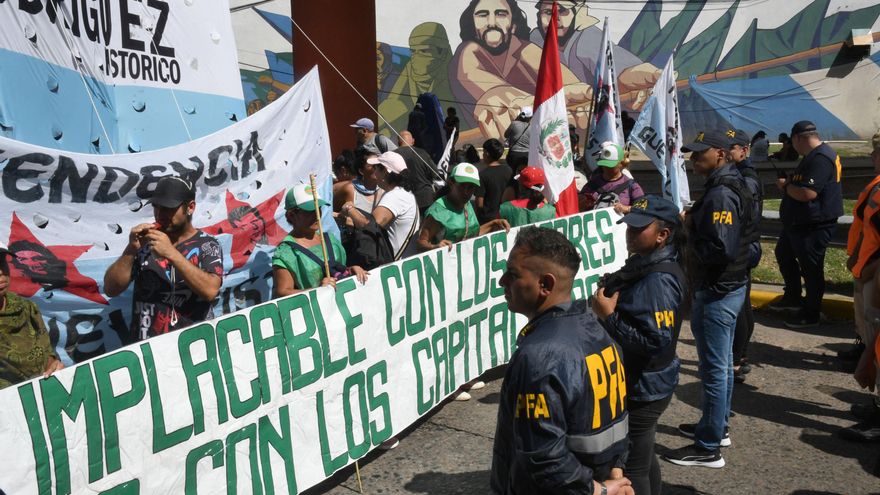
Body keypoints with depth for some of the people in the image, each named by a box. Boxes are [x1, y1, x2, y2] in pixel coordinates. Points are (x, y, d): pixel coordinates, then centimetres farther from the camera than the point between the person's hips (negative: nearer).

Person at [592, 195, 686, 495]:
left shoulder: (658, 281, -25)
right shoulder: (646, 266, 6)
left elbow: (656, 342, -31)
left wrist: (608, 316, -27)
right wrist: (609, 294, 4)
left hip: (642, 389, -10)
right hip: (640, 384, 10)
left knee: (631, 469, 3)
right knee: (642, 459, 25)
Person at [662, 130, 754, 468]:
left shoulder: (720, 195, -21)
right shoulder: (732, 186, 11)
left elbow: (720, 250, -28)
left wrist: (689, 230, -13)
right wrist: (693, 224, 3)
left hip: (717, 292, -11)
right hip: (729, 287, 11)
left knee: (714, 369, -2)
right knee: (722, 364, 21)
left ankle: (708, 448, 7)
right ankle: (717, 426, 36)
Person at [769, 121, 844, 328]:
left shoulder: (820, 159, -24)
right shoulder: (815, 155, 11)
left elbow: (807, 194, -32)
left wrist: (785, 186, -15)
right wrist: (790, 183, 2)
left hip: (813, 225, -11)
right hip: (798, 222, 11)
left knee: (811, 268, 1)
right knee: (784, 254, 25)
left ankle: (810, 314, 14)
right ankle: (792, 297, 40)